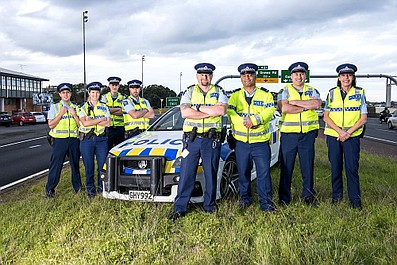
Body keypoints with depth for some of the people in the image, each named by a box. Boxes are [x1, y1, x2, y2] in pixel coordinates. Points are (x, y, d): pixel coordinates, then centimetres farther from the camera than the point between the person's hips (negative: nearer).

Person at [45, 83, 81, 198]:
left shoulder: (75, 107, 12)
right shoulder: (54, 107, 4)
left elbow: (80, 124, 5)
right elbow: (51, 125, -5)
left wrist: (74, 114, -8)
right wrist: (61, 114, -11)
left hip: (74, 140, 3)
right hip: (59, 140, -3)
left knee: (75, 164, 11)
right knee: (56, 165, -1)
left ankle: (77, 186, 24)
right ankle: (50, 189, 7)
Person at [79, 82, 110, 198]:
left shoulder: (104, 107, 10)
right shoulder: (83, 108, 5)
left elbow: (107, 123, -3)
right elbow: (84, 123, -10)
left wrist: (91, 121, -9)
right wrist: (101, 119, -8)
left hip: (101, 139, 1)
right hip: (87, 139, -1)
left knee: (103, 164, 1)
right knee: (89, 166, 4)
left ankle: (102, 187, 15)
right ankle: (90, 189, 16)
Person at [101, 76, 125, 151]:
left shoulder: (122, 98, 10)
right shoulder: (104, 97, 9)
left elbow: (123, 112, -4)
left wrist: (111, 110, -12)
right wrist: (118, 109, -6)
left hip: (120, 127, 1)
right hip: (108, 128, -1)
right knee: (107, 148, 0)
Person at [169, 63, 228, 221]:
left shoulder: (219, 92, 9)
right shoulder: (189, 92, 9)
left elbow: (221, 110, -12)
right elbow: (185, 113, -8)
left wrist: (198, 108, -9)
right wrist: (211, 112, -10)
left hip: (212, 140, 0)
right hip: (191, 138, 0)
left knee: (211, 174, 8)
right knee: (186, 175, 1)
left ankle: (209, 205, 22)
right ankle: (179, 208, 7)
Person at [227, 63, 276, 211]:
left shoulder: (265, 94, 7)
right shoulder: (235, 95, 11)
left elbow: (269, 111, -9)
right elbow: (230, 113, -4)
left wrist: (254, 120, -24)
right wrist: (245, 122, -20)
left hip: (261, 142, -2)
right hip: (241, 142, 2)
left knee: (264, 172, -4)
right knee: (243, 173, 10)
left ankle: (266, 203, 4)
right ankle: (245, 198, 27)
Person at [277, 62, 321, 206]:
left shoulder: (312, 90, 12)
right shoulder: (285, 91, 4)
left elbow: (316, 103, -10)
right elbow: (284, 108, -15)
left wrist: (295, 102, -12)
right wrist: (305, 106, -9)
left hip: (308, 133, 2)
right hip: (288, 133, -2)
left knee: (308, 166, 8)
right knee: (286, 167, 2)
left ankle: (308, 196, 21)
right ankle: (284, 198, 11)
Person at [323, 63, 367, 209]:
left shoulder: (360, 93, 3)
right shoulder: (332, 93, 5)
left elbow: (363, 118, 0)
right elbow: (326, 117, 2)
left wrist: (348, 132, -11)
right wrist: (339, 131, -12)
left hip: (352, 136, -1)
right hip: (333, 135, 1)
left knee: (352, 167, -4)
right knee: (335, 167, 7)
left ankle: (355, 199, 7)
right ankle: (336, 195, 22)